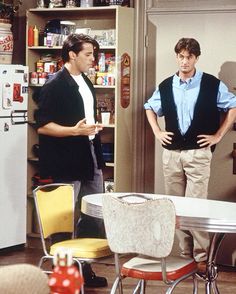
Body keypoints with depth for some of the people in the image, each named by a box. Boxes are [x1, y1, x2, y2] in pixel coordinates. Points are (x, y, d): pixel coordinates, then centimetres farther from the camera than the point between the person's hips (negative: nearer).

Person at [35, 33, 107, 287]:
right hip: (66, 164, -9)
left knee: (96, 214, 13)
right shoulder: (55, 85, -14)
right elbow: (42, 125, -18)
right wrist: (74, 130, -27)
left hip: (89, 159, 9)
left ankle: (85, 268, 25)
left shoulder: (85, 81, 13)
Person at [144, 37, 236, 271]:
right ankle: (185, 254, 17)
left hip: (198, 153, -4)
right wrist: (157, 132, 11)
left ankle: (201, 257, 0)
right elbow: (150, 108, 24)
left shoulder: (212, 84, -4)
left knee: (196, 206, -8)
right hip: (171, 153, 4)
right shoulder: (166, 86, 6)